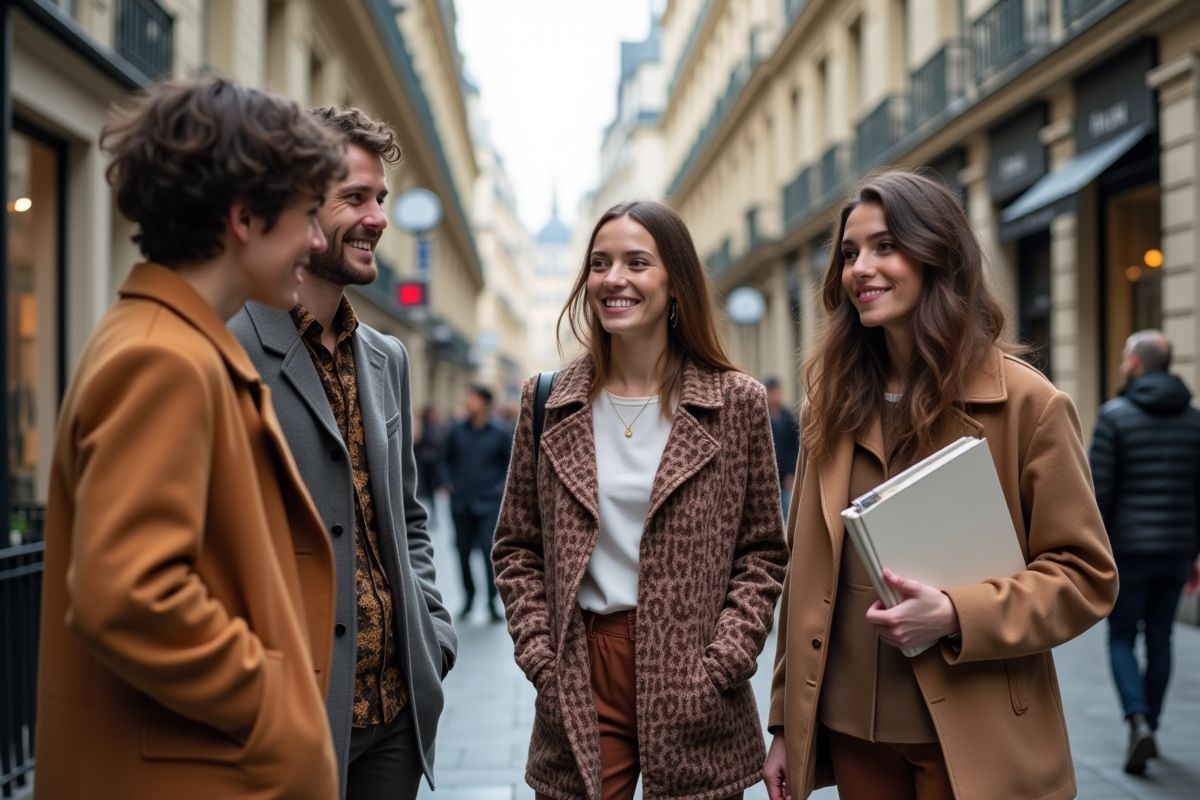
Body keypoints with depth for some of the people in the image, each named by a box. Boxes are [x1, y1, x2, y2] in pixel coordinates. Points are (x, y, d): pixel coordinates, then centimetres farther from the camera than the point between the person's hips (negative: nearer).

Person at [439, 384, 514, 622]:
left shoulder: (500, 433, -5)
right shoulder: (457, 430, 0)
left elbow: (511, 462, 5)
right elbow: (446, 458, 13)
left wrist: (504, 485, -6)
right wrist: (447, 481, 2)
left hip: (488, 503, -3)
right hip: (460, 502, 3)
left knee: (488, 549, -13)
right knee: (463, 550, 9)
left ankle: (492, 601, -2)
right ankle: (469, 594, 28)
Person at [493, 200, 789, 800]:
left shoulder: (737, 402, 0)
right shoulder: (547, 402, 5)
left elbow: (762, 553, 2)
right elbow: (516, 549, 9)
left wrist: (721, 664, -8)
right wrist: (540, 656, -3)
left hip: (691, 695, -1)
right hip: (576, 689, 1)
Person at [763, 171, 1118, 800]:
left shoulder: (1027, 402, -8)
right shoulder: (831, 405, 6)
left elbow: (1086, 575, -6)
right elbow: (805, 574, 9)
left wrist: (954, 615, -20)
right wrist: (786, 725, 8)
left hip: (972, 741, -4)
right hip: (849, 728, 4)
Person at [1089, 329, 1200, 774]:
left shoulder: (1115, 415, -8)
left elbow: (1099, 490, -11)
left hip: (1129, 549, -4)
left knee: (1121, 639, 7)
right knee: (1160, 639, 15)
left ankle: (1139, 722, -11)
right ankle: (1150, 727, 20)